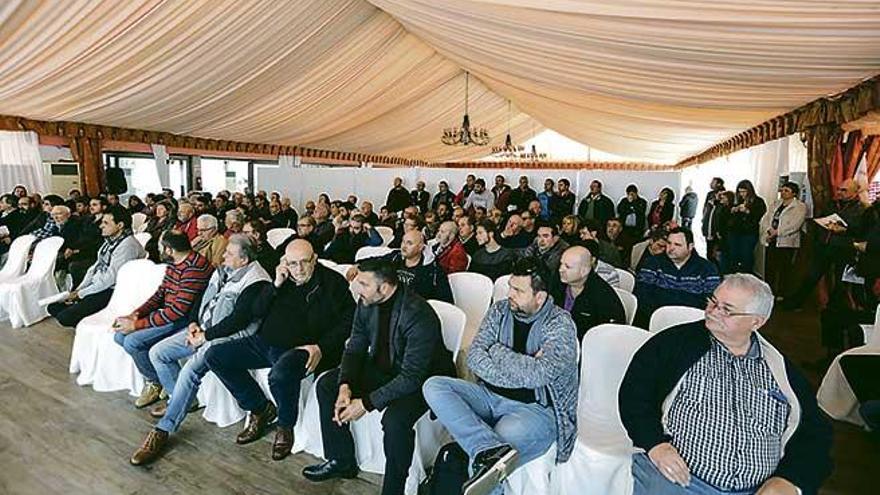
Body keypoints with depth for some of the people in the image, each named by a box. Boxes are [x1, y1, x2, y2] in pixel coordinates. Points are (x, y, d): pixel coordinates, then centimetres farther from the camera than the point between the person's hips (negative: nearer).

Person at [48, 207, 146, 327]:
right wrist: (78, 289, 3)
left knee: (64, 317, -16)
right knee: (53, 307, 6)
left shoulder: (127, 245, -21)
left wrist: (80, 294, -13)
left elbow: (110, 278, -22)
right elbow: (95, 267, 14)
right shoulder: (110, 240, 9)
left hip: (111, 292, -9)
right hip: (96, 286, 10)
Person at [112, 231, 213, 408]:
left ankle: (155, 382, 5)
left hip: (186, 319, -10)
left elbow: (178, 310, -26)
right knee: (120, 335, 3)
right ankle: (152, 376, 9)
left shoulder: (194, 267, -24)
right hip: (168, 314, 10)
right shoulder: (173, 264, 8)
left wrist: (137, 325, -19)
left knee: (133, 341, -19)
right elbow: (160, 294, 16)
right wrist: (135, 314, 0)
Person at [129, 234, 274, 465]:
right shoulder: (223, 271, 9)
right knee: (157, 352, 7)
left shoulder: (256, 283, -19)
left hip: (227, 336, -10)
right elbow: (203, 299, 17)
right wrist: (194, 323, 2)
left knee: (190, 371, -28)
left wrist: (205, 336, -16)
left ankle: (163, 431, -13)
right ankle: (181, 400, 22)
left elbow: (237, 320, -22)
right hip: (203, 329, 10)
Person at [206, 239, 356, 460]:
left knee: (280, 373, -37)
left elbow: (347, 321, -7)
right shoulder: (283, 278, 12)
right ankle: (261, 408, 10)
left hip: (300, 348, -7)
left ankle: (285, 427, -4)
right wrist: (276, 285, -5)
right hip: (265, 343, 7)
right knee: (215, 356, 1)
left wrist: (321, 347, -18)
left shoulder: (333, 282, -3)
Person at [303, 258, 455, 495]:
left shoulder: (420, 316, -32)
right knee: (326, 385, 0)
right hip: (382, 368, 8)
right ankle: (341, 461, 16)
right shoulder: (367, 302, -9)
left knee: (395, 419, -34)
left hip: (422, 379, -7)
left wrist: (366, 403, -29)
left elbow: (411, 377, -30)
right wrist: (345, 386, -17)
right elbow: (355, 348, 0)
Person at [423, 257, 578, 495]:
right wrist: (522, 370, -14)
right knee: (433, 387, -21)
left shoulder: (560, 324, -9)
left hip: (534, 408, -6)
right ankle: (491, 450, -32)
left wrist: (497, 351, -11)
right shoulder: (500, 310, 5)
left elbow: (540, 373, -24)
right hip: (489, 395, 7)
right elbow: (474, 357, -3)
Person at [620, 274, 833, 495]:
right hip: (675, 477, -4)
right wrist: (655, 443, -13)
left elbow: (814, 432, 15)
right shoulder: (676, 342, 3)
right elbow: (634, 393, 0)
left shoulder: (781, 369, 13)